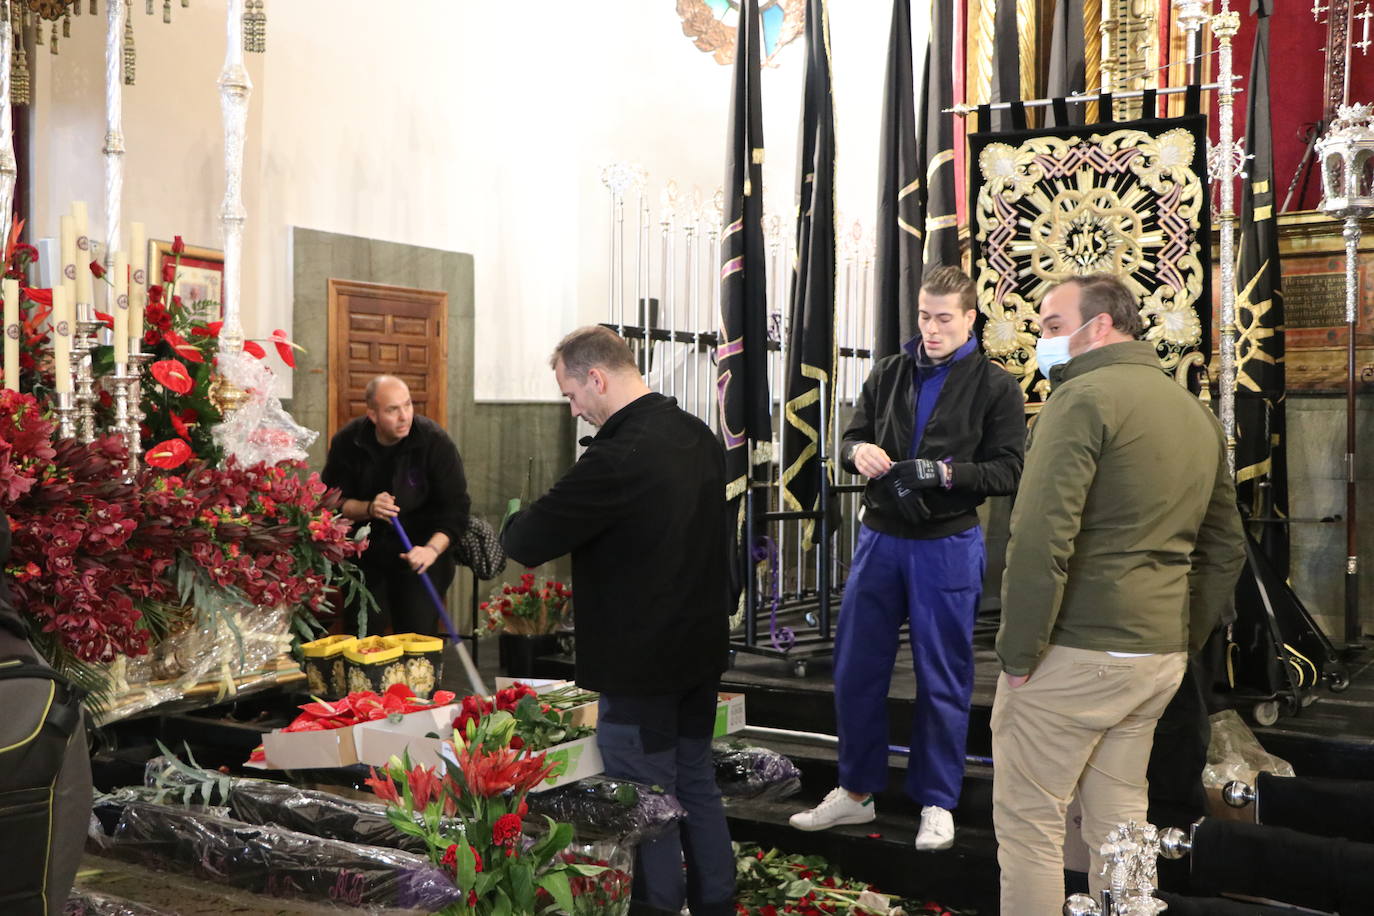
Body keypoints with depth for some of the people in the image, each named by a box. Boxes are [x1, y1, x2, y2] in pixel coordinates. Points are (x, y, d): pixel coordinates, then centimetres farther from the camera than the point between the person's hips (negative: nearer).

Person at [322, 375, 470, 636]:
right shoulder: (347, 441, -6)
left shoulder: (435, 441, -14)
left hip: (420, 548, -2)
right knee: (362, 632, -2)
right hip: (366, 550, 2)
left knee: (419, 632, -9)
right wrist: (368, 509, -22)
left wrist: (432, 549, -29)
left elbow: (456, 507, -14)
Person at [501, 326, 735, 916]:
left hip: (641, 664, -9)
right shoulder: (698, 435, 5)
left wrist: (513, 527, 2)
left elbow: (526, 542, -20)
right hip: (702, 647, 9)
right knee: (696, 783, 20)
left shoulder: (618, 457, -24)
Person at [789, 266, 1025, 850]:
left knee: (942, 681, 6)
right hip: (880, 539, 4)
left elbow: (1009, 471, -7)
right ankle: (856, 792, 25)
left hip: (947, 547, -4)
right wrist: (859, 451, -12)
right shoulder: (888, 374, 9)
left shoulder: (995, 387, -2)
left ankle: (936, 803, 21)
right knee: (856, 671, 9)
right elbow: (852, 437, 12)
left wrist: (946, 472, -23)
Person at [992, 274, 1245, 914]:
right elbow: (1225, 551, 20)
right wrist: (1183, 642, 22)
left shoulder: (1084, 397, -12)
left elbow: (1041, 538, -22)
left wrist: (1018, 656, -15)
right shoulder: (1196, 412, 14)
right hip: (1158, 658, 8)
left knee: (1028, 822, 3)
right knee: (1118, 818, 17)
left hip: (1075, 656, -8)